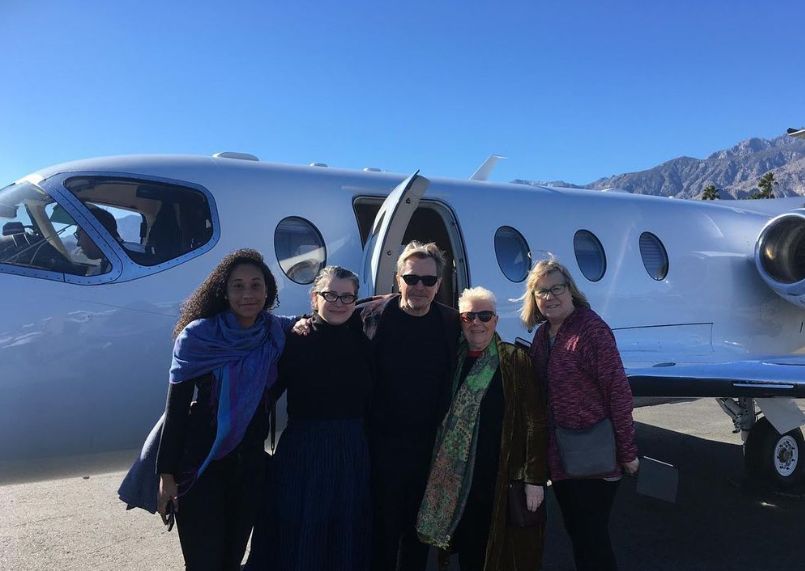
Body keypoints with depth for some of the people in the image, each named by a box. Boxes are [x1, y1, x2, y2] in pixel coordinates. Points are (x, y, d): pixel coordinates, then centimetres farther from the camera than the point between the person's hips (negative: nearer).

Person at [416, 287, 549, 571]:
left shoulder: (516, 360, -8)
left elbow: (536, 422, -11)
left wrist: (535, 479, -14)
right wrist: (439, 475, 9)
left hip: (506, 478, -4)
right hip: (460, 481, 4)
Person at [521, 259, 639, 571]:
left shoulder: (591, 328, -16)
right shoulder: (542, 334, 5)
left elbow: (618, 391, -17)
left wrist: (627, 452, -16)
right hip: (559, 457, 7)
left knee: (593, 538, 4)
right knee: (575, 533, 21)